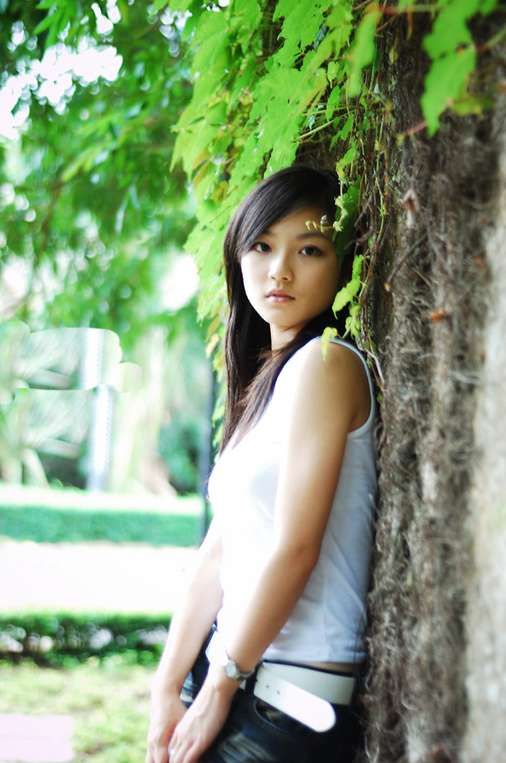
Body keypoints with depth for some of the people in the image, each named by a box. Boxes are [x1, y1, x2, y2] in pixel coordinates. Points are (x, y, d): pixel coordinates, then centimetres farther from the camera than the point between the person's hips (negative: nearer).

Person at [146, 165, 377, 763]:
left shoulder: (326, 364, -12)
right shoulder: (264, 378, 13)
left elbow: (294, 550, -17)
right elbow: (218, 555, 9)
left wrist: (218, 691, -10)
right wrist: (167, 692, 4)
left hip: (289, 704, -7)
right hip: (244, 681, 7)